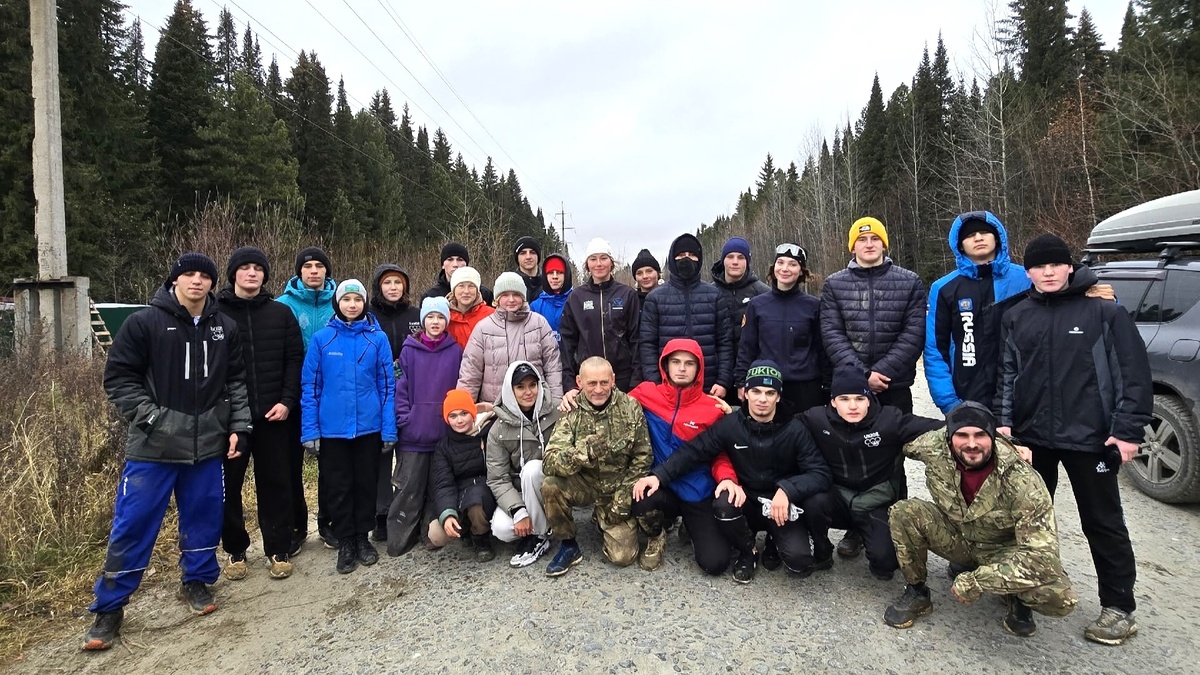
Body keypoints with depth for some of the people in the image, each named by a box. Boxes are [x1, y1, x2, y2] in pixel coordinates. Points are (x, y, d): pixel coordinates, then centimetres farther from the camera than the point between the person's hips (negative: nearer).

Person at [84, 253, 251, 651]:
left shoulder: (224, 328, 6)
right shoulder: (145, 323, -5)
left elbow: (236, 382, 10)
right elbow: (118, 378, -4)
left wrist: (239, 427, 2)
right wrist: (151, 416, -12)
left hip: (208, 444, 3)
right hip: (154, 445, -3)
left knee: (204, 517, 12)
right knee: (133, 524, 2)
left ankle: (196, 582, 33)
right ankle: (109, 607, 18)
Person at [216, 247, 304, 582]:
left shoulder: (281, 313, 6)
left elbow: (295, 359, 3)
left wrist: (287, 401, -6)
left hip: (273, 415, 1)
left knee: (276, 484, 7)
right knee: (228, 485, 9)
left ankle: (279, 549, 19)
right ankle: (235, 550, 24)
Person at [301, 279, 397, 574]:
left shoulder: (378, 338, -2)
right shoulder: (321, 339, -2)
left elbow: (387, 386, -1)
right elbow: (310, 387, -1)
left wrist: (389, 429, -4)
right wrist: (310, 431, -5)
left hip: (369, 427, 0)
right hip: (332, 428, 0)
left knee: (366, 484, 12)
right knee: (338, 488, 10)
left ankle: (363, 538, 29)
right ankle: (345, 543, 24)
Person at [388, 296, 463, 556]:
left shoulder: (456, 351, 4)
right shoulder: (409, 350, 3)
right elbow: (401, 387, 2)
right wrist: (404, 418, -6)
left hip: (446, 430, 1)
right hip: (414, 431, -1)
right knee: (409, 486, 1)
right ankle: (399, 537, 12)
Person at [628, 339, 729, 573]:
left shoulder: (713, 408, -5)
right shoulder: (647, 394, -5)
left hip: (698, 495, 0)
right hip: (662, 488, 0)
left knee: (715, 563, -12)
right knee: (643, 502, -36)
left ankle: (691, 527, 25)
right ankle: (655, 539, 5)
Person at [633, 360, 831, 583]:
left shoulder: (794, 430, -13)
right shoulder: (730, 424, -10)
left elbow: (820, 473, -16)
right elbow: (693, 451, -10)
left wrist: (787, 490, -34)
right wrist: (658, 476, -23)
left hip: (783, 505, -1)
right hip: (745, 501, 1)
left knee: (799, 563, -22)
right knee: (724, 502, -33)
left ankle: (777, 540, 16)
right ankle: (747, 553, -1)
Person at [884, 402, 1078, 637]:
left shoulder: (1022, 482, -31)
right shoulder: (935, 446, -23)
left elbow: (1041, 553, -33)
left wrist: (974, 582, -32)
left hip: (1005, 550, -2)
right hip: (956, 537, 3)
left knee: (1060, 599, -31)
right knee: (904, 512, -26)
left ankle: (1018, 600, 7)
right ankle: (916, 593, -3)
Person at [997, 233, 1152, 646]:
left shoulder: (1104, 311, -4)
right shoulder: (1016, 318, 7)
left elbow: (1134, 373, -6)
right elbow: (1006, 373, 7)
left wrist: (1128, 430, -11)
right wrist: (1003, 421, -3)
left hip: (1090, 437, -4)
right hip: (1031, 436, 4)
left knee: (1102, 522, 8)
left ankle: (1119, 608, 21)